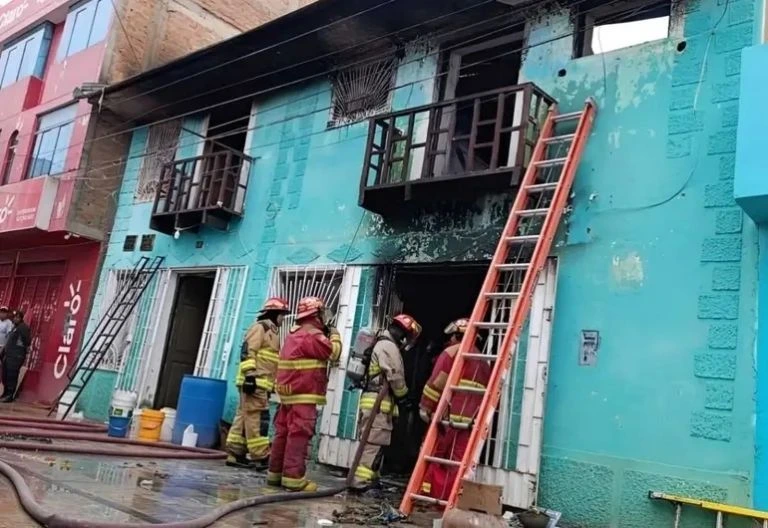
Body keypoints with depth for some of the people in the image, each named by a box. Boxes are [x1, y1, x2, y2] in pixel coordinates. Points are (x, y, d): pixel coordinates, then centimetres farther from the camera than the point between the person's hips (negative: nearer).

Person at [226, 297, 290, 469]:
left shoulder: (272, 332, 25)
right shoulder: (260, 327, -4)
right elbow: (247, 352, -15)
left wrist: (273, 384, 24)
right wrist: (249, 375, -24)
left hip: (262, 384, 10)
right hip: (255, 382, -10)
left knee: (244, 417, 9)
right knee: (257, 418, -10)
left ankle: (235, 454, 12)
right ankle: (262, 458, -11)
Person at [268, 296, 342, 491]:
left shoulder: (295, 334, 18)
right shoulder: (313, 335, -12)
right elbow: (333, 353, -10)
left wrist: (326, 336, 17)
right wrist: (335, 336, 7)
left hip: (289, 393, 10)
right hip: (304, 395, -10)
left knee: (283, 433, 12)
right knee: (299, 435, -9)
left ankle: (275, 473, 18)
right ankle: (293, 477, -9)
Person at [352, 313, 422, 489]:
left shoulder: (383, 344, 23)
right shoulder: (389, 346, -11)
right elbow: (395, 376, -15)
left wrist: (398, 397, 17)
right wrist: (403, 396, 1)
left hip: (375, 401, 11)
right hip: (378, 402, -11)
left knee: (373, 443, 15)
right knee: (373, 444, -12)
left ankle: (370, 479, 21)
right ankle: (360, 483, -13)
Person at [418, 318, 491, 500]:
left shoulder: (451, 352, 0)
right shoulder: (483, 362, 20)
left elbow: (436, 382, -9)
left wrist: (425, 407, -3)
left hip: (446, 417, -5)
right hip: (469, 421, 5)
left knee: (434, 455, 4)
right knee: (458, 461, 6)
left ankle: (428, 495, 7)